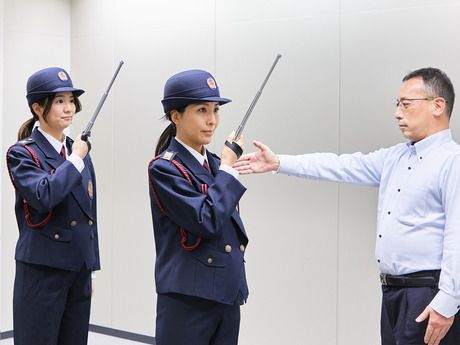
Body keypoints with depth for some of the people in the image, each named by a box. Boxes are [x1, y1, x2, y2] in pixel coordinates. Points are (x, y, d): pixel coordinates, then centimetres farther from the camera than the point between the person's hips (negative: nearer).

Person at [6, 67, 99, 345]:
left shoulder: (79, 151, 11)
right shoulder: (23, 153, -7)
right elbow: (44, 196, -27)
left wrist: (90, 270, 15)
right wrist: (75, 159, -14)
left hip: (79, 269, 6)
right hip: (42, 270, -6)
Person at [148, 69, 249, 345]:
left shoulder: (215, 164, 11)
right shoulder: (164, 168, -11)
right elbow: (206, 221, -21)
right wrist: (228, 170, -13)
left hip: (228, 295, 7)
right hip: (187, 298, -7)